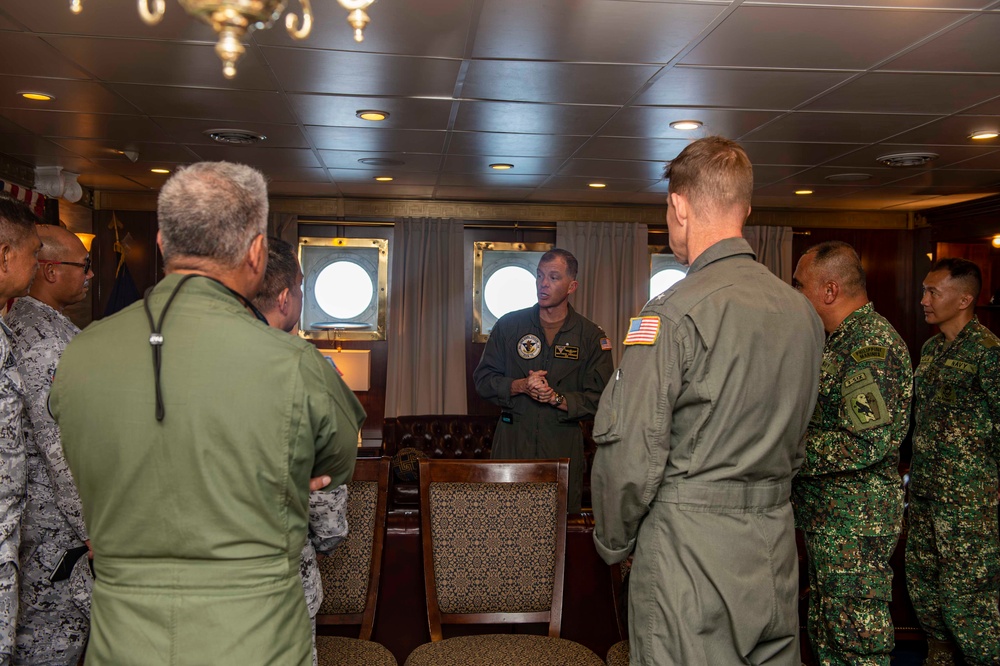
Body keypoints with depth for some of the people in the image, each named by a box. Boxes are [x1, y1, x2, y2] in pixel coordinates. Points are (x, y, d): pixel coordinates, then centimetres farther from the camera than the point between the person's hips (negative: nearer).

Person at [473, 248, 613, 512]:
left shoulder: (592, 336, 3)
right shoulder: (509, 325, 7)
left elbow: (600, 398, -2)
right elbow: (483, 379, 6)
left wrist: (556, 398, -15)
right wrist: (520, 386, -11)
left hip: (564, 446, -1)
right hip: (512, 443, 1)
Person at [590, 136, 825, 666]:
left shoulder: (672, 314, -17)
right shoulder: (803, 312, 6)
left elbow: (630, 455, -18)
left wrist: (613, 542, -2)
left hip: (687, 551, -7)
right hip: (775, 549, 7)